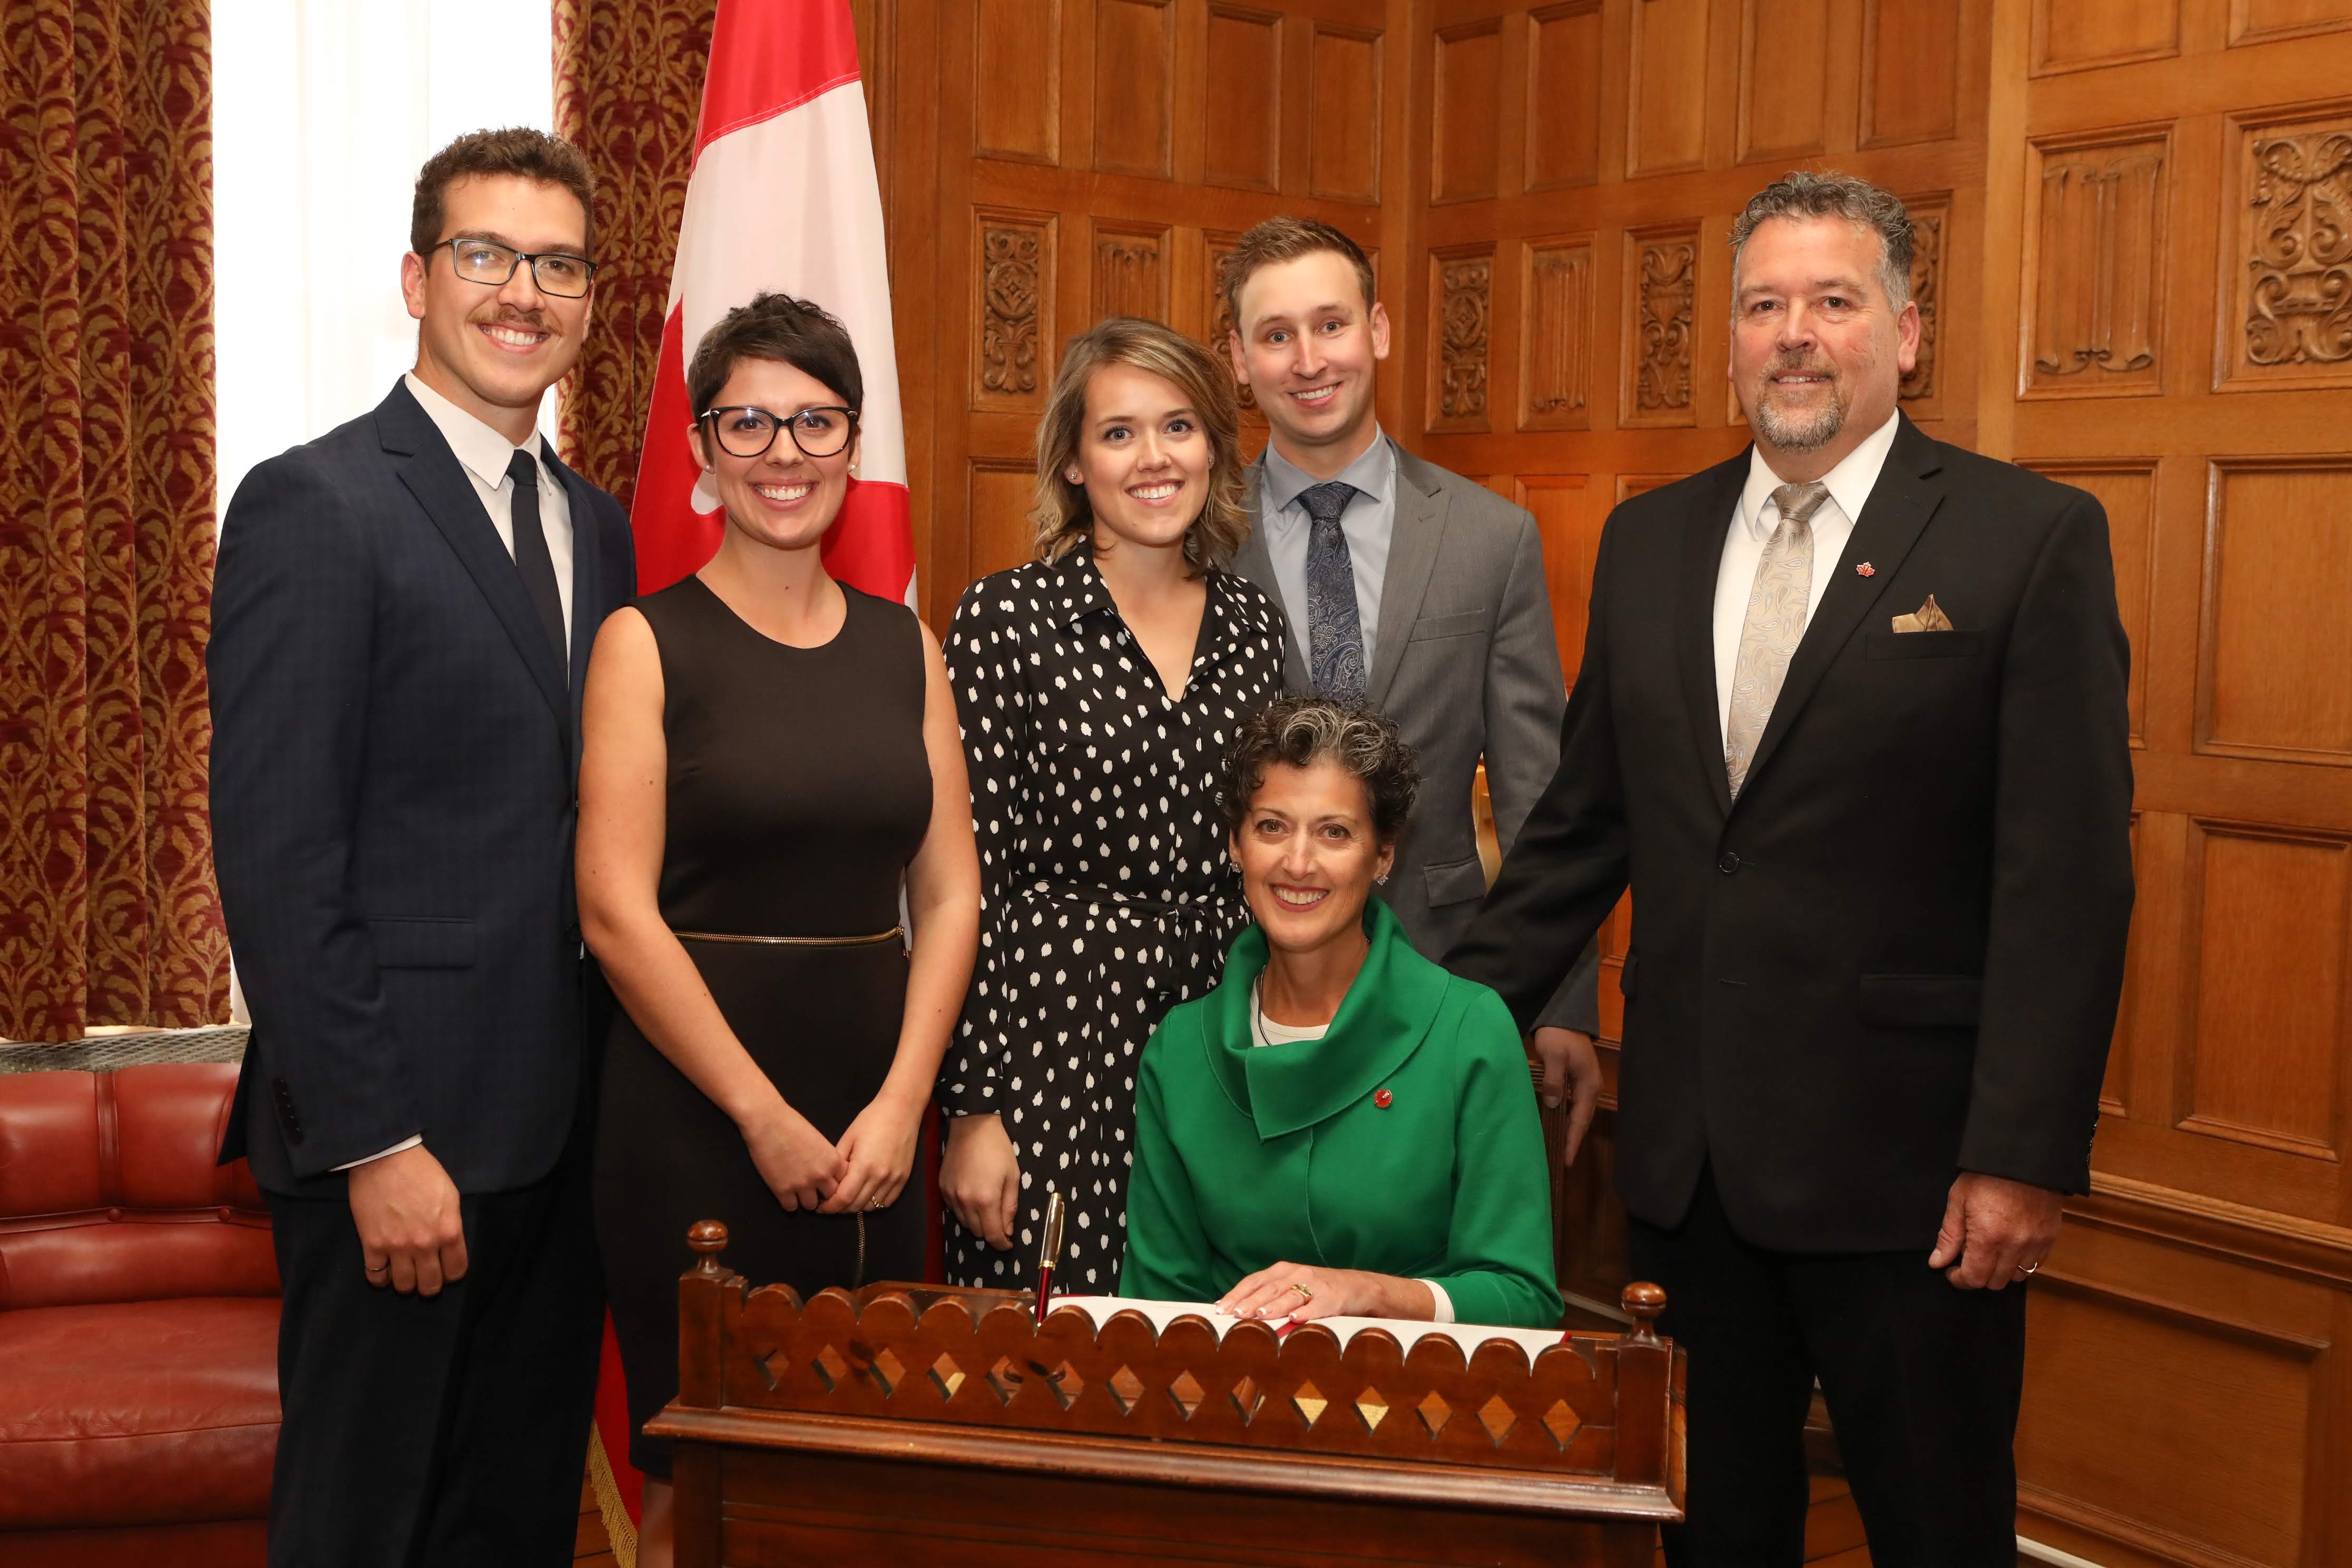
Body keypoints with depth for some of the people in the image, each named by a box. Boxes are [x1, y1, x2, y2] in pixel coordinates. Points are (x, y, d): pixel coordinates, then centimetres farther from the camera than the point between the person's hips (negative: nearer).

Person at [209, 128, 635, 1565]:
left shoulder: (601, 529, 13)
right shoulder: (316, 506, -9)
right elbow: (277, 858, -15)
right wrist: (375, 1144, -17)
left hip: (567, 1126, 7)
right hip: (401, 1131, -6)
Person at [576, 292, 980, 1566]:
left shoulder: (905, 647, 10)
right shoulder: (648, 641, -3)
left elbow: (949, 895, 7)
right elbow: (617, 911, -10)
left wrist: (900, 1102, -5)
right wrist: (765, 1116, -11)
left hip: (875, 1114, 4)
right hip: (696, 1113, -4)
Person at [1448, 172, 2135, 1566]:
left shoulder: (2032, 537, -6)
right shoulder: (1649, 540, 9)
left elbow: (2070, 870, -10)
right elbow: (1584, 823, 12)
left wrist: (2026, 1153, -14)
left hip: (1901, 1155, -4)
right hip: (1689, 1144, 5)